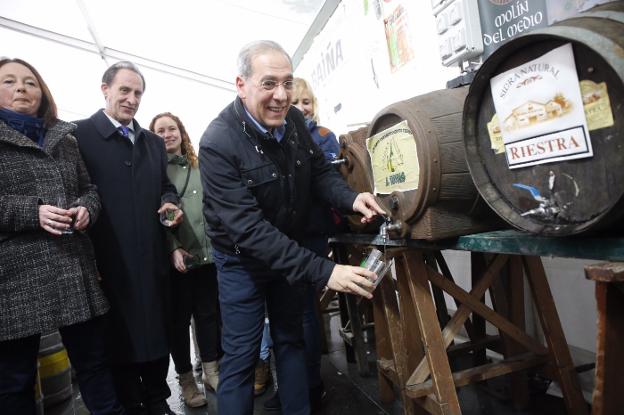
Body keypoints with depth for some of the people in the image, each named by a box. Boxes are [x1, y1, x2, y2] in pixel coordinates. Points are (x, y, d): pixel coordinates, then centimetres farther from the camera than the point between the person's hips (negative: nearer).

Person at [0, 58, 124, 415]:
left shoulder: (64, 139, 15)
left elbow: (89, 189, 18)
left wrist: (86, 209, -4)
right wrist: (31, 212, -17)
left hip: (74, 270, 4)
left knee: (94, 360, 13)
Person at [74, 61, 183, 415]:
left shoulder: (154, 142, 15)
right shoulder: (78, 134, -3)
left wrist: (170, 204, -3)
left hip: (153, 258, 5)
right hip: (109, 261, -5)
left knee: (157, 330, 16)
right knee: (119, 337, 11)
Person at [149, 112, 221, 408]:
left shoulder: (199, 166, 13)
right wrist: (172, 248, -16)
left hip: (208, 251, 4)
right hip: (177, 256, -3)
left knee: (209, 313, 10)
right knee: (180, 318, 7)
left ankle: (211, 371, 25)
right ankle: (186, 378, 22)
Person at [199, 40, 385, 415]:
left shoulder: (294, 120, -9)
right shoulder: (218, 144, -29)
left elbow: (320, 170, 1)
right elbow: (248, 229, -34)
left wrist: (350, 198, -22)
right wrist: (322, 271, -39)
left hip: (290, 251, 6)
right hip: (242, 260, -5)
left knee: (292, 339, 19)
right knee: (242, 355, 5)